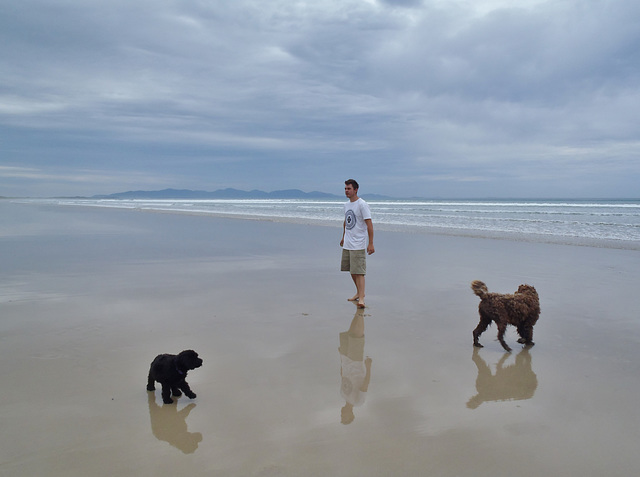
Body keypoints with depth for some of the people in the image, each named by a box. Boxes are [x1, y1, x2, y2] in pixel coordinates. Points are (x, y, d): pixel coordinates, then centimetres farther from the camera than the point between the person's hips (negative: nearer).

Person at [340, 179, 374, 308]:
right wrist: (343, 237, 32)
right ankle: (359, 292, 31)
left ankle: (361, 299, -10)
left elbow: (369, 224, -16)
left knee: (359, 271, -11)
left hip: (358, 245, -8)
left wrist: (371, 243, -20)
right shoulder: (346, 205, 13)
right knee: (351, 271, 16)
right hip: (347, 244, 8)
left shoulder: (362, 204, -12)